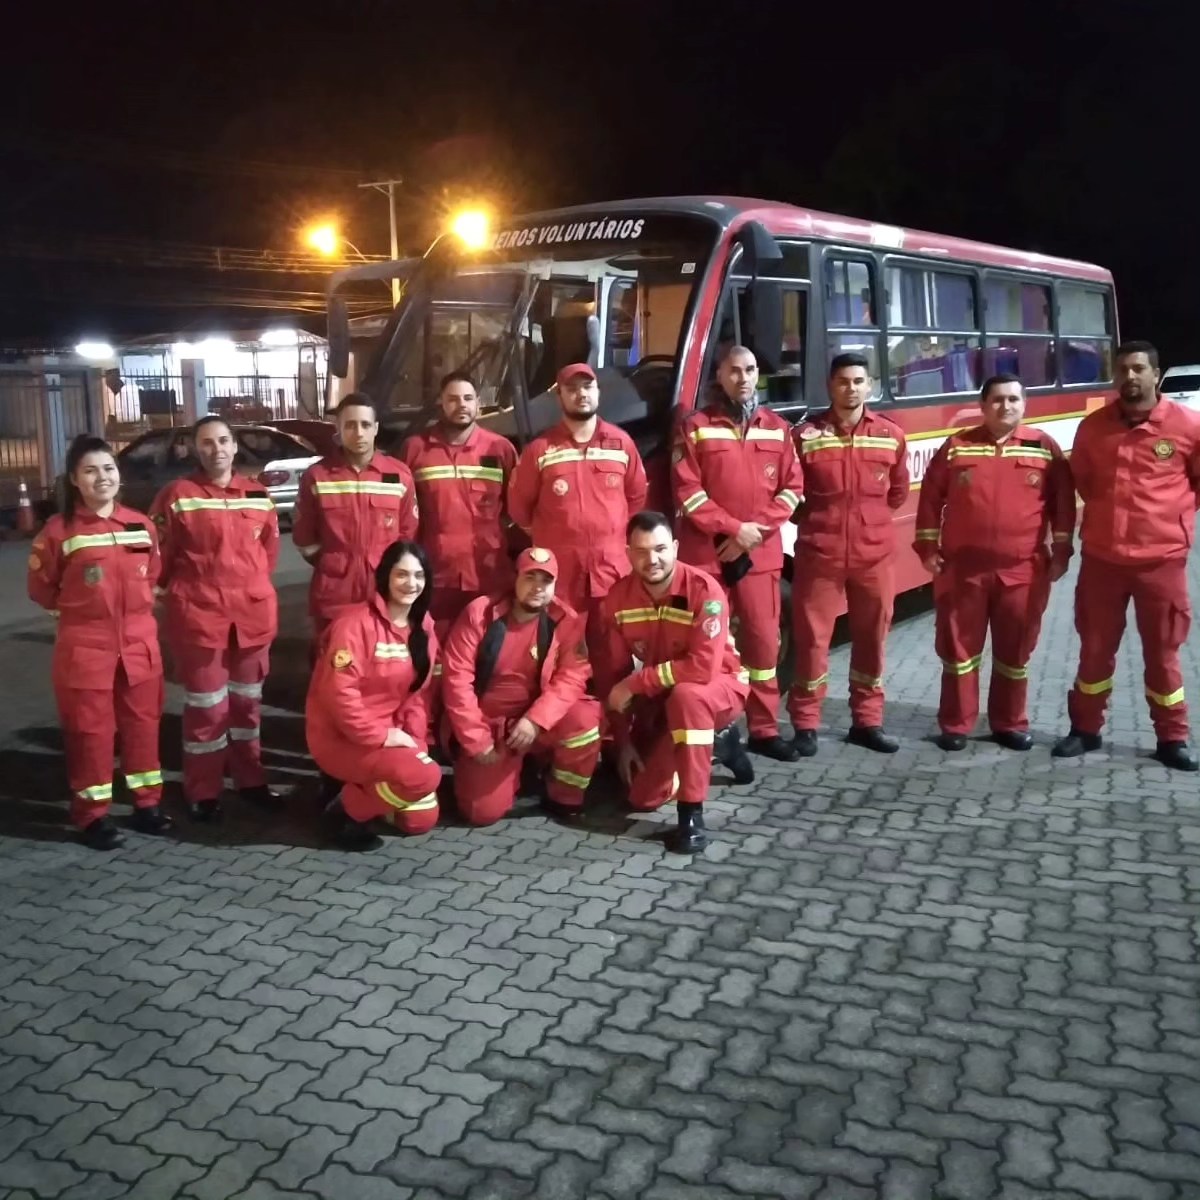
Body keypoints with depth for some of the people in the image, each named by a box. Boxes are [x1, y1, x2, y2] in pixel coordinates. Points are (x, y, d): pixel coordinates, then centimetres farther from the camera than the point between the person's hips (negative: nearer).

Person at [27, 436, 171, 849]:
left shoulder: (142, 525, 3)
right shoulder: (59, 529, -8)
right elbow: (41, 588, 1)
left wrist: (134, 607, 10)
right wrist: (81, 609, 4)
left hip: (139, 642, 4)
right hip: (84, 646, -4)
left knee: (142, 723, 11)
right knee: (90, 729, 4)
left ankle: (147, 802, 25)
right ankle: (93, 814, 16)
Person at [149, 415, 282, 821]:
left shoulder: (259, 495, 6)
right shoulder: (178, 495, -7)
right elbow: (159, 553, -2)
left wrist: (251, 585, 14)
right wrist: (181, 590, 5)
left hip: (254, 612, 4)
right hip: (199, 615, -4)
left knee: (247, 700, 15)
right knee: (206, 705, 2)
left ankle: (250, 779, 28)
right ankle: (203, 793, 14)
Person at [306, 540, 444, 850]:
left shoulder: (424, 627, 4)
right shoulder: (355, 624, -20)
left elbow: (420, 691, 7)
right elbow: (339, 692, -25)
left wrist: (413, 738, -6)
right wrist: (380, 736, -21)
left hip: (392, 736, 8)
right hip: (341, 738, -8)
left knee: (421, 819, 2)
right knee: (424, 776, -27)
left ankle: (362, 788, 24)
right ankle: (346, 810, -4)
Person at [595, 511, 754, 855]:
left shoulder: (704, 590, -26)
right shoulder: (617, 598, -11)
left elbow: (703, 667, -35)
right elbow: (612, 673, -5)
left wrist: (635, 684, -30)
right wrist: (624, 741, -6)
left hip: (719, 685, -5)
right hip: (660, 699, 6)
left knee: (686, 695, -41)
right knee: (643, 798, 0)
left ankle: (692, 813, -29)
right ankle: (717, 745, 25)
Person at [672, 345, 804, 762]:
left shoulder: (776, 428, 12)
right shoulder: (696, 426, 2)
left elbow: (792, 487, 7)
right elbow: (686, 490, -5)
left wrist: (758, 529, -7)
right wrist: (733, 529, -12)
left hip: (761, 555, 3)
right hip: (706, 553, -3)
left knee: (763, 640, 4)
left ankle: (764, 730, 14)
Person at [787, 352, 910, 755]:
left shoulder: (891, 436, 5)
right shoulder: (806, 435, -4)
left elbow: (898, 492, 16)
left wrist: (866, 515, 12)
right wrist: (818, 518, 4)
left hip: (875, 554, 3)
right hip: (819, 554, -3)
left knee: (872, 637, 10)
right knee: (811, 638, 1)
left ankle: (867, 721, 23)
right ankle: (805, 725, 11)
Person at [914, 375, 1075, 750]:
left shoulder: (1044, 447, 4)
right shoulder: (957, 447, 3)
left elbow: (1063, 502, 7)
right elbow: (931, 497, 5)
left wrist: (1061, 551, 3)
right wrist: (928, 547, 1)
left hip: (1023, 570, 0)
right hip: (962, 568, 0)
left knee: (1016, 650, 8)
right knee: (959, 647, 5)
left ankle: (1010, 723, 23)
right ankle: (955, 724, 16)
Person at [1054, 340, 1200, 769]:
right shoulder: (1092, 427, 1)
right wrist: (1108, 509, 11)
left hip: (1161, 559, -2)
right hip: (1101, 557, 2)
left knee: (1162, 653, 8)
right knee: (1095, 649, 12)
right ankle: (1085, 729, 26)